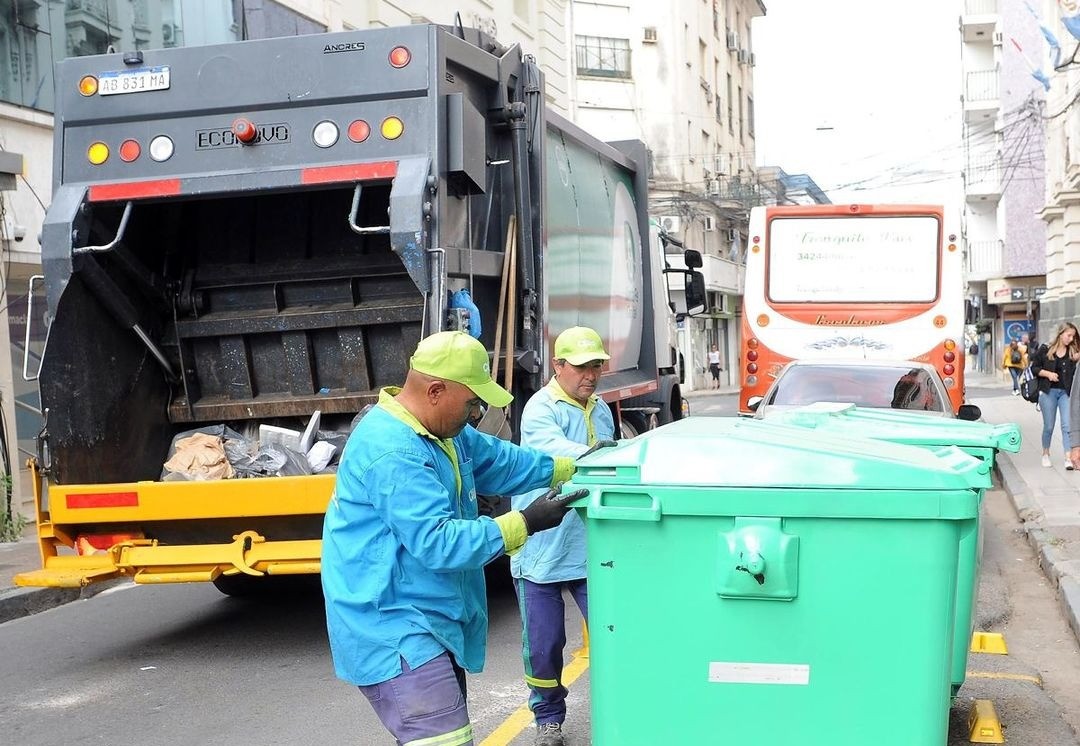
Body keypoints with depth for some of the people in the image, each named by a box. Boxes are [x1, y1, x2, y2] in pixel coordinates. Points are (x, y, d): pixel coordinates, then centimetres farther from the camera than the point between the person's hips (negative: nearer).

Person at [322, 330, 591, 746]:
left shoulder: (439, 431, 9)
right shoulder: (393, 454, -25)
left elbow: (500, 462, 20)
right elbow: (439, 544, -28)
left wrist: (571, 468, 13)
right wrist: (525, 524, -24)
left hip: (430, 622, 11)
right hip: (394, 633, -11)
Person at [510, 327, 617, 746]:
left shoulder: (601, 410, 9)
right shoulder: (540, 409, -13)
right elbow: (550, 449, -33)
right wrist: (587, 455, -51)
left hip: (590, 549, 5)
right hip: (541, 550, -5)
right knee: (543, 645, 7)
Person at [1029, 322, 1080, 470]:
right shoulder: (1045, 350, -1)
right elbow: (1034, 368, 2)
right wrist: (1047, 373, -12)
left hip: (1066, 393, 1)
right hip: (1048, 392, -1)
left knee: (1067, 425, -8)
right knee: (1049, 426, 7)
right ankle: (1046, 454, 27)